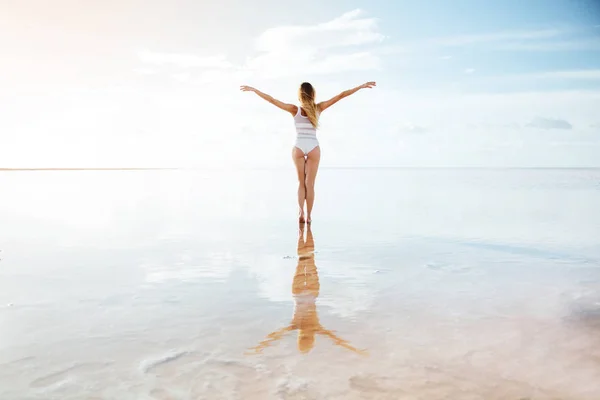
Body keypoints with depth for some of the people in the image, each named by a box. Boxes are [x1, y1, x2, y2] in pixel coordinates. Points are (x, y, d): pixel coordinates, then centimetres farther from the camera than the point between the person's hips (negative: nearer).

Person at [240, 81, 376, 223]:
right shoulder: (318, 108, -1)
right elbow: (341, 95, 1)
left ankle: (301, 212, -5)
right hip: (313, 148, 0)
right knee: (310, 184, 6)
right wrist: (361, 86, 6)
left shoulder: (295, 110, -3)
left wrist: (253, 89, 3)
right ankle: (308, 216, 8)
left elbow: (272, 100, -4)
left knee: (301, 183, 12)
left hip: (298, 148, 0)